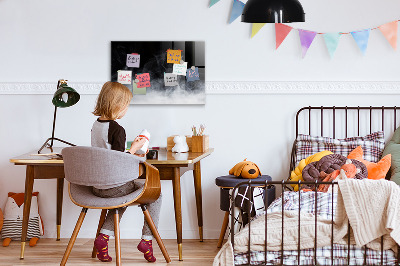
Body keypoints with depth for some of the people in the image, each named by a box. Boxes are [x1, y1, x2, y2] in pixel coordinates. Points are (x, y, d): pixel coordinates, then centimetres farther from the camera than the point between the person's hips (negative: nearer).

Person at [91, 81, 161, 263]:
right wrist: (134, 148, -9)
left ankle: (104, 236, 18)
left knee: (123, 196, 36)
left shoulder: (96, 125, 6)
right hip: (114, 187, -8)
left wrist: (130, 153, 19)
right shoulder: (117, 130, -20)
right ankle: (147, 239, 9)